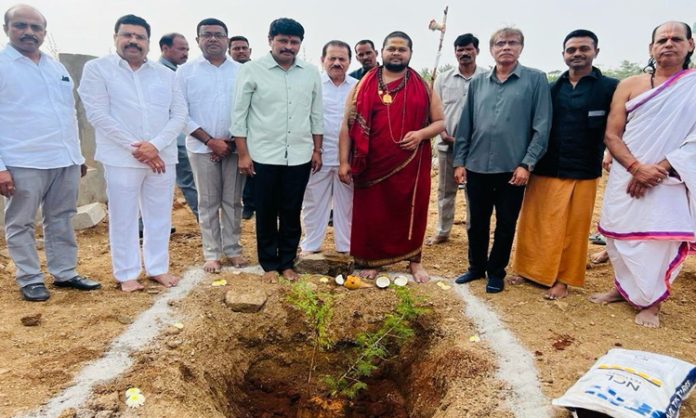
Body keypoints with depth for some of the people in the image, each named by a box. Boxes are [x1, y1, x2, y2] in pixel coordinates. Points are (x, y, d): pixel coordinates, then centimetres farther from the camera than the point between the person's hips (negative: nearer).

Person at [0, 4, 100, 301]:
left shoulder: (57, 67, 15)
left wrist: (78, 154, 17)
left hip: (65, 160, 5)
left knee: (61, 220, 12)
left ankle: (65, 273, 22)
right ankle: (30, 280, 16)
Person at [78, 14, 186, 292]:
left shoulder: (166, 74, 10)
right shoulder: (97, 69, 1)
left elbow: (180, 114, 3)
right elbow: (97, 115, -8)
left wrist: (155, 145, -12)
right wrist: (134, 147, -14)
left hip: (162, 158, 3)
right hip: (121, 159, -3)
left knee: (159, 217, 10)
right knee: (123, 219, 5)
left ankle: (158, 268, 24)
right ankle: (126, 274, 19)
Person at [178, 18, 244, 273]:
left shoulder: (241, 71, 4)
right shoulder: (186, 71, 2)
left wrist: (233, 141, -7)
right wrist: (210, 141, -10)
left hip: (235, 147, 1)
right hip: (202, 148, -1)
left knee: (233, 201, 7)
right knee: (208, 202, 5)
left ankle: (232, 248, 19)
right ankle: (211, 253, 14)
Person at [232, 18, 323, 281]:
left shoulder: (311, 73, 6)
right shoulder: (252, 70, -4)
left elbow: (316, 115, 12)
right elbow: (239, 115, -3)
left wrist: (317, 150, 9)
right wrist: (243, 154, -6)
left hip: (299, 156, 3)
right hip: (264, 156, -2)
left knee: (292, 212, 10)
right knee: (266, 213, 8)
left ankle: (287, 262, 25)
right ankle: (269, 263, 23)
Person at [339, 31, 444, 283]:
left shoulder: (423, 87, 6)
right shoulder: (364, 85, 5)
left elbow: (440, 122, 8)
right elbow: (348, 125, 3)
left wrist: (421, 134, -13)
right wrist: (344, 161, -3)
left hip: (411, 165, 1)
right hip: (372, 164, 0)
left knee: (411, 212, 9)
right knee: (370, 214, 7)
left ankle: (414, 260, 26)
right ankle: (371, 261, 24)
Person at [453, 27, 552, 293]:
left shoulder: (536, 80, -2)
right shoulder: (477, 83, 8)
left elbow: (541, 127, -6)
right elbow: (465, 126, 8)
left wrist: (527, 164, -12)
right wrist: (459, 161, 3)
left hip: (513, 168, -3)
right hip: (477, 167, 3)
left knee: (506, 224, 9)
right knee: (476, 222, 13)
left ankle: (496, 272, 26)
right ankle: (476, 267, 31)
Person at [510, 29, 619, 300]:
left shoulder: (610, 88, -1)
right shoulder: (551, 89, 7)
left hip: (582, 173, -2)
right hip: (545, 170, 3)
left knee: (572, 229, 7)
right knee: (534, 224, 9)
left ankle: (563, 279, 20)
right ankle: (530, 270, 25)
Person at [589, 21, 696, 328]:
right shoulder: (630, 85, 5)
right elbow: (611, 135, 0)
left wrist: (658, 170, -17)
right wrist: (637, 167, -15)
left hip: (668, 182, -2)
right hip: (624, 177, 3)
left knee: (658, 241, 0)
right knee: (618, 236, 10)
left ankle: (650, 302, 18)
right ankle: (623, 288, 30)